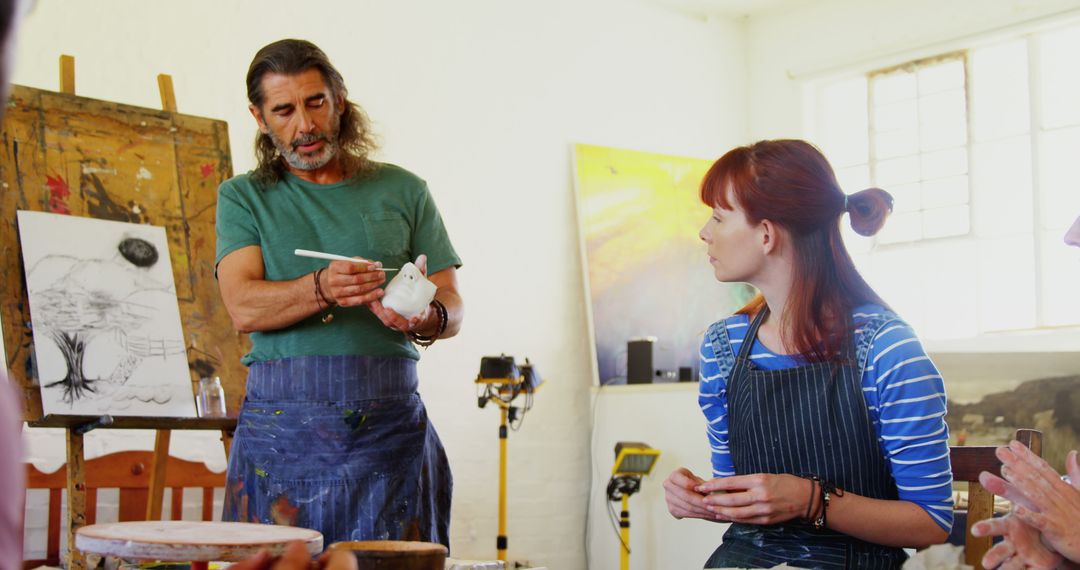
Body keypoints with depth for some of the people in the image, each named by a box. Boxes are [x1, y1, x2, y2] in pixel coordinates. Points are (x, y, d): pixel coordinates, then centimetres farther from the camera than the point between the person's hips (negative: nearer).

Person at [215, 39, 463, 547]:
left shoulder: (403, 191, 13)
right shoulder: (243, 197, 11)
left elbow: (452, 305, 10)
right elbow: (243, 306, -5)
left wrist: (425, 319, -14)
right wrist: (322, 290, -23)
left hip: (390, 423, 1)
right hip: (283, 421, 0)